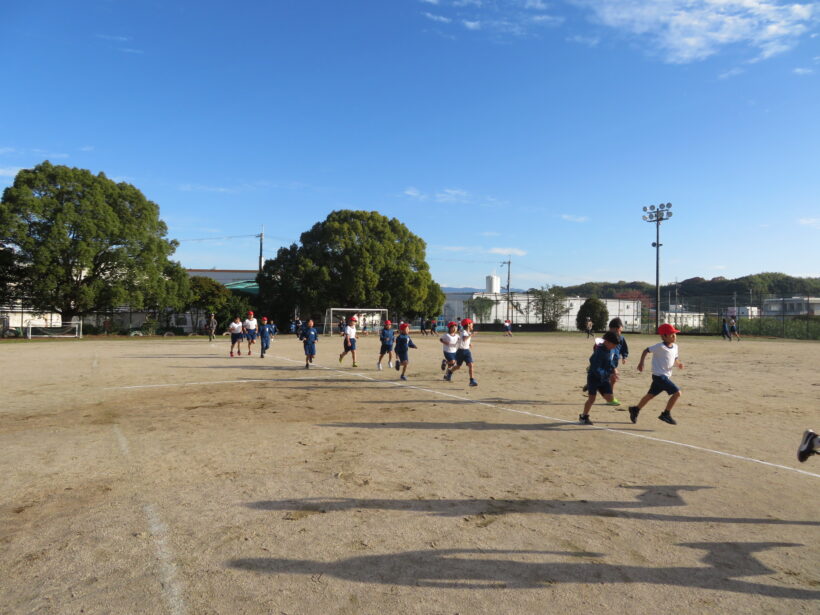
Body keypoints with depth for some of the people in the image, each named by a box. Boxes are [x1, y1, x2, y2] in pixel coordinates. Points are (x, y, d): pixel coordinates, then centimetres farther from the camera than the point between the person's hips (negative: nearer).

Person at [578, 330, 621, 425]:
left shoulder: (612, 350, 1)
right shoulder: (599, 352, -24)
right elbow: (596, 369, -28)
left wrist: (614, 368, 3)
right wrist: (609, 375, -34)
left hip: (605, 378, 7)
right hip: (594, 377, -7)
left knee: (610, 399, -3)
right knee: (592, 399, -6)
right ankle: (583, 417, 15)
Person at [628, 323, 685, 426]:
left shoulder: (675, 346, 7)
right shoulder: (660, 347, -16)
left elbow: (675, 359, 17)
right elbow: (646, 350, -8)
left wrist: (678, 364, -5)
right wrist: (641, 363, -14)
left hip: (665, 376, 8)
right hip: (659, 376, -8)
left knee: (650, 395, 17)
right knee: (677, 392, -14)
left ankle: (635, 410, 32)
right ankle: (666, 414, -2)